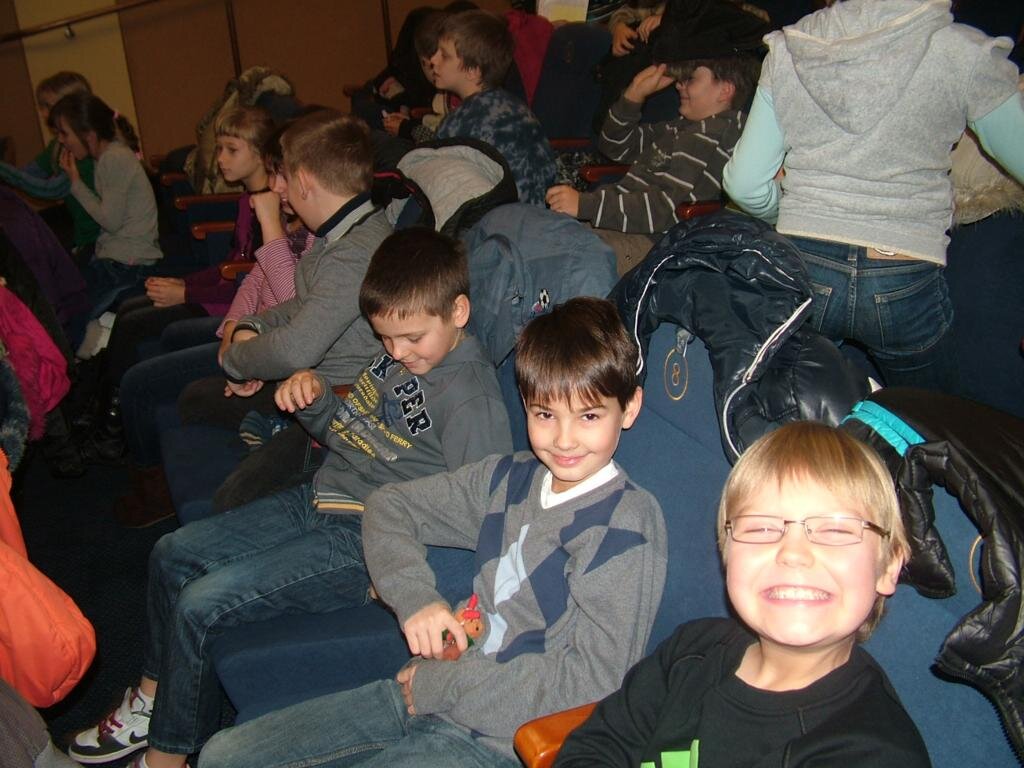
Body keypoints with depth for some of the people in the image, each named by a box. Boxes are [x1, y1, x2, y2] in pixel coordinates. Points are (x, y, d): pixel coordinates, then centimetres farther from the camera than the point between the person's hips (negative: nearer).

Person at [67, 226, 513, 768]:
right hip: (319, 500, 10)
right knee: (173, 554, 12)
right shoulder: (399, 356, 6)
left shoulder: (470, 394, -21)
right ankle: (155, 698, 31)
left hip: (366, 542, -9)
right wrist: (313, 396, -3)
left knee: (201, 605, -15)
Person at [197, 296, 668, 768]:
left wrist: (440, 685, -15)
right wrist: (413, 595, -5)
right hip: (423, 694, 7)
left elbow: (593, 680, -22)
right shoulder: (509, 478, 6)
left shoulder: (624, 524, -15)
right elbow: (389, 505, 14)